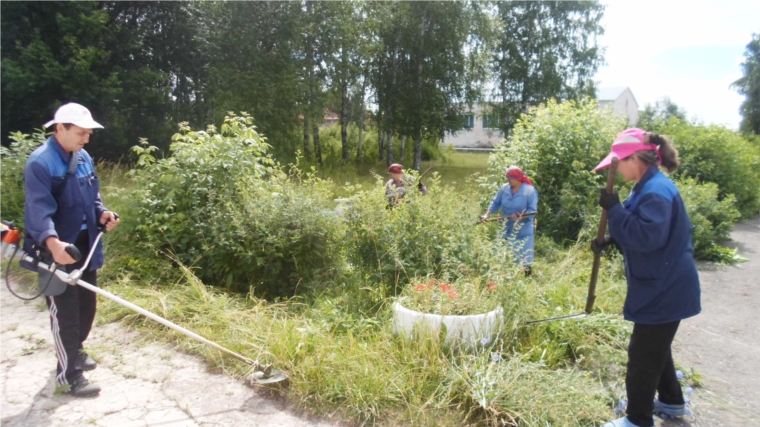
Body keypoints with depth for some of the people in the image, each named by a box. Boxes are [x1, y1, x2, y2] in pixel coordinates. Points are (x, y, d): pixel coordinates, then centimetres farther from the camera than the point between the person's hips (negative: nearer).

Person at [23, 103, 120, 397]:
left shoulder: (84, 158, 6)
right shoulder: (40, 163, -17)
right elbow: (39, 209, -28)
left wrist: (102, 214, -4)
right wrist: (52, 241, -44)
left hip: (85, 245, 8)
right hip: (57, 251, -7)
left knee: (86, 304, 18)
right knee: (65, 311, 0)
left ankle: (75, 350, 41)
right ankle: (68, 374, 12)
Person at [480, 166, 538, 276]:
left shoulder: (530, 190, -14)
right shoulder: (504, 188, -1)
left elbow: (532, 210, -16)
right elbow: (496, 203, 9)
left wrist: (521, 217, -32)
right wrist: (487, 215, -1)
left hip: (523, 231, -5)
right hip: (506, 229, 5)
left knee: (523, 257, 2)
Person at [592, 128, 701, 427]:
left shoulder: (656, 191, -24)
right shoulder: (649, 187, 9)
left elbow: (648, 236, -32)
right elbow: (641, 231, 18)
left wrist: (614, 209, -28)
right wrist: (611, 240, 3)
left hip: (664, 289, -10)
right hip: (661, 286, 10)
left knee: (643, 354, 0)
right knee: (656, 346, 24)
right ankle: (671, 401, 41)